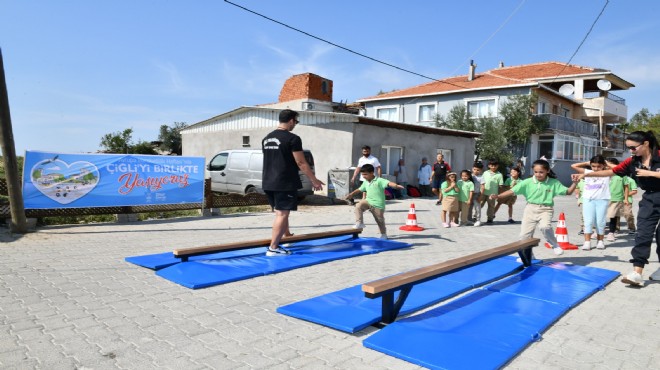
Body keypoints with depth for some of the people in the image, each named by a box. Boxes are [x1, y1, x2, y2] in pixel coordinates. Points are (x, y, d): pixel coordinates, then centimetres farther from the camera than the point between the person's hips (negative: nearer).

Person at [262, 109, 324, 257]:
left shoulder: (266, 139, 13)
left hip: (269, 183, 8)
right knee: (282, 214, -3)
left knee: (281, 212, 19)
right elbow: (301, 163, -13)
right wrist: (314, 180, -5)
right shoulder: (292, 138, -12)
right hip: (285, 183, -8)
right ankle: (273, 248, -1)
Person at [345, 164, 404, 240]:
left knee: (380, 220, 9)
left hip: (378, 204, -5)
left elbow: (389, 183, -30)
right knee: (358, 206, -22)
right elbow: (360, 189, 26)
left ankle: (383, 234, 32)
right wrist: (351, 194, 37)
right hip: (368, 201, 5)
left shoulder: (379, 181, -15)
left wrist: (396, 185, -49)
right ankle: (359, 223, -14)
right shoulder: (365, 182, 8)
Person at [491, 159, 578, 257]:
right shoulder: (527, 182, -6)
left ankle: (555, 245, -4)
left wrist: (574, 183, -13)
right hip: (531, 209, 2)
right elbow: (512, 191, -10)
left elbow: (568, 192, 4)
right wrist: (498, 196, -21)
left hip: (546, 210, -2)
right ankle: (527, 256, 26)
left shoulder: (554, 183, -3)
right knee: (524, 234, 4)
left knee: (545, 226, -33)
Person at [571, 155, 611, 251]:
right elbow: (573, 166, 7)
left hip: (602, 200, -1)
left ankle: (600, 241, 19)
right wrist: (586, 163, 10)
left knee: (600, 222, 5)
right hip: (588, 200, 1)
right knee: (588, 221, 0)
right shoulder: (587, 172, 7)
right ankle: (587, 242, 0)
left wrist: (607, 164, 2)